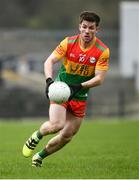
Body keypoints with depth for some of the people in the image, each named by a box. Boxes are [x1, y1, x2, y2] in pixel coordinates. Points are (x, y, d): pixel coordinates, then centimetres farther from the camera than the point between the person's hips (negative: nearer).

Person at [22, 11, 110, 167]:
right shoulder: (68, 43, -9)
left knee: (67, 136, 4)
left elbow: (99, 78, -14)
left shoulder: (103, 51, -10)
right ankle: (36, 136, 9)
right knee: (56, 125, -24)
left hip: (80, 97, 2)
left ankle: (40, 156, 28)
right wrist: (49, 80, -28)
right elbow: (49, 61, -9)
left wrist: (78, 87, -29)